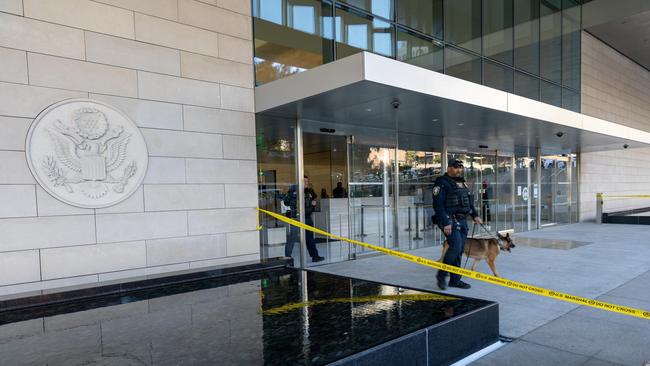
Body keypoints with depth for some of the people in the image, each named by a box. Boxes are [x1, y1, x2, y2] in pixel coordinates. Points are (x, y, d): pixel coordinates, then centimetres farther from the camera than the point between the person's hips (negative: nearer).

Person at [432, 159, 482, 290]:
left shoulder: (462, 183, 18)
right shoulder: (442, 183, -9)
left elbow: (469, 201, 27)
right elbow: (438, 205, -15)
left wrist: (475, 215, 14)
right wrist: (445, 223, -21)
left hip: (462, 221, 8)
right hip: (450, 220, -8)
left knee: (460, 251, 9)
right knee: (456, 247, -17)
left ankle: (455, 280, 17)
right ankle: (442, 274, 0)